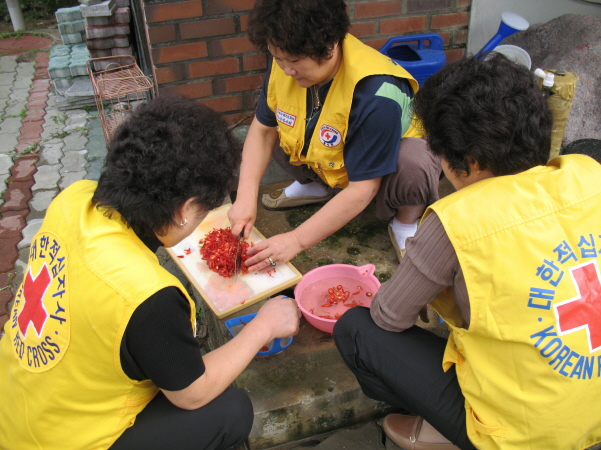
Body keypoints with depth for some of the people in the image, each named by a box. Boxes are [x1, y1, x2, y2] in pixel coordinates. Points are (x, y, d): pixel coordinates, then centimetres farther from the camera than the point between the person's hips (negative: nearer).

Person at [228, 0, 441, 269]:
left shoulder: (375, 95, -37)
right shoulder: (285, 63, -20)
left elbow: (361, 189, -33)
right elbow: (262, 130, -8)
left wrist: (296, 241, -34)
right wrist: (246, 196, -20)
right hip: (324, 162, 6)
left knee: (414, 166, -38)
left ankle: (406, 222, -3)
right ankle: (317, 186, 14)